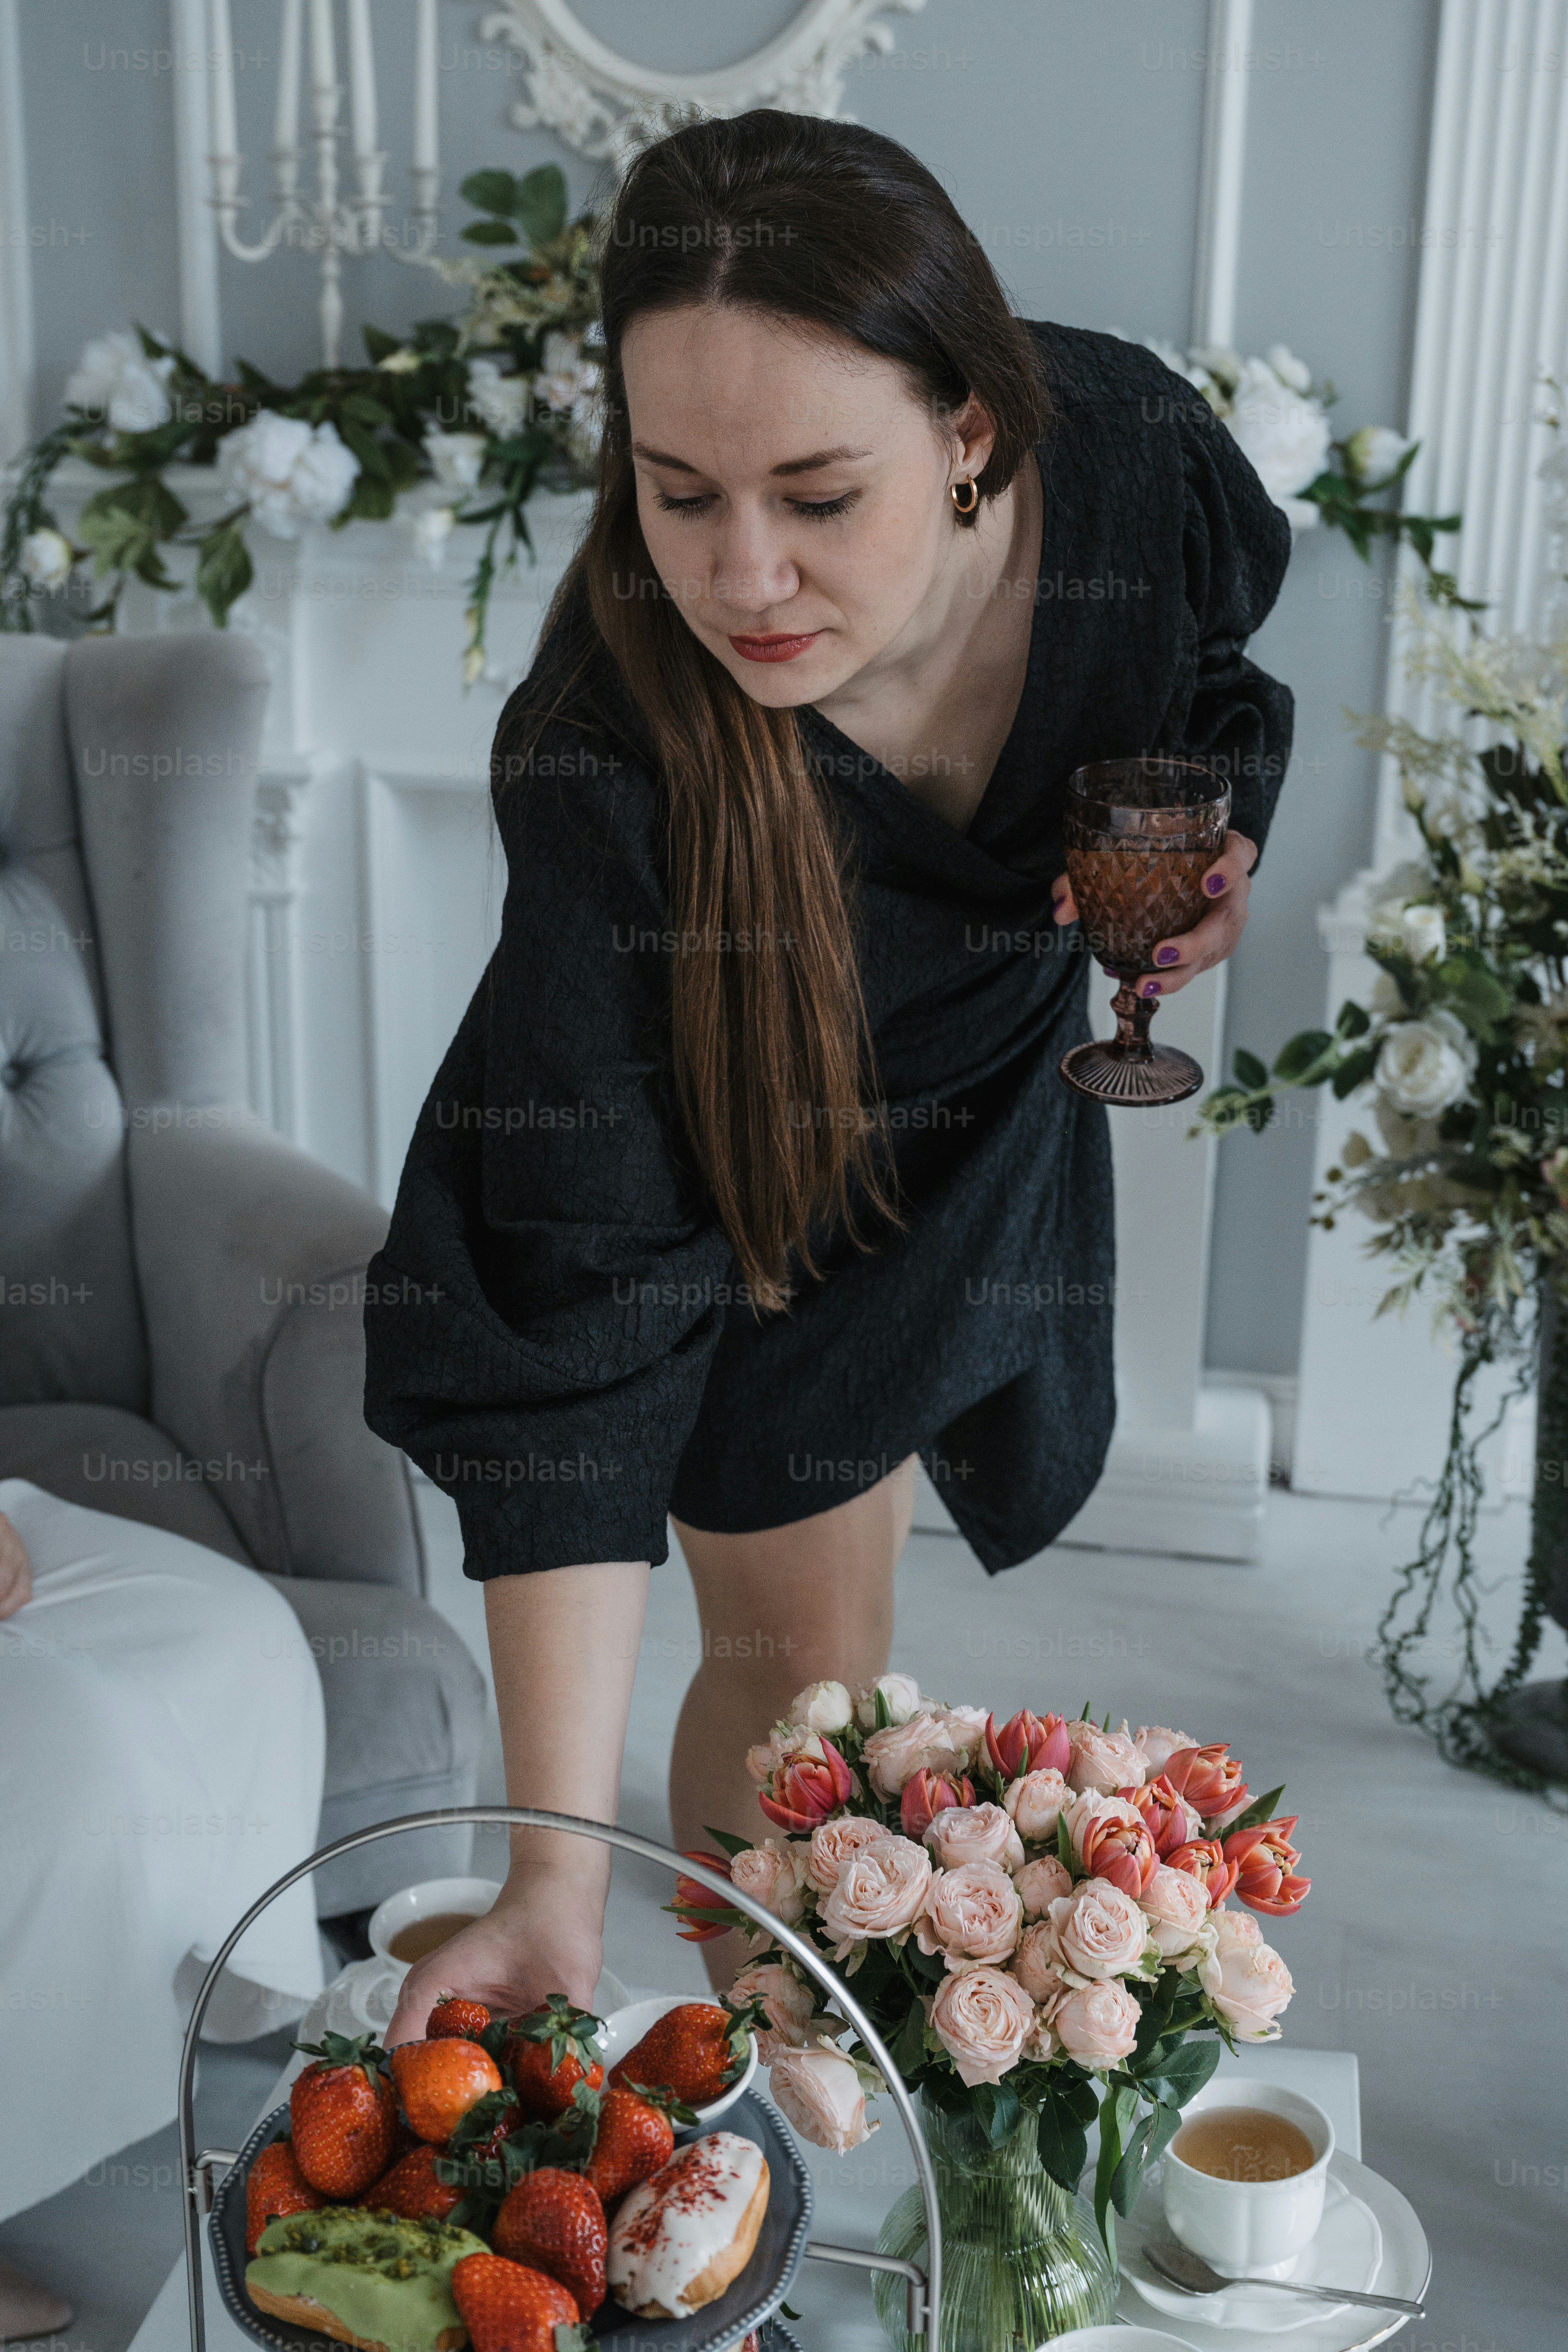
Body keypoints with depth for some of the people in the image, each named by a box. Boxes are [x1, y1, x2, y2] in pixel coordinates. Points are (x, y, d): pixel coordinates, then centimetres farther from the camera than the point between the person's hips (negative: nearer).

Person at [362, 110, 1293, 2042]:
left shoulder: (1129, 458, -30)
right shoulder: (606, 756, -40)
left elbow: (1222, 669, -1)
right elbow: (585, 1318, -41)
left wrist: (1214, 836, -25)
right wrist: (553, 1875, -43)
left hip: (993, 1083, 5)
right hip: (739, 1163, -4)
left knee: (848, 1527, 25)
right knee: (802, 1653, 0)